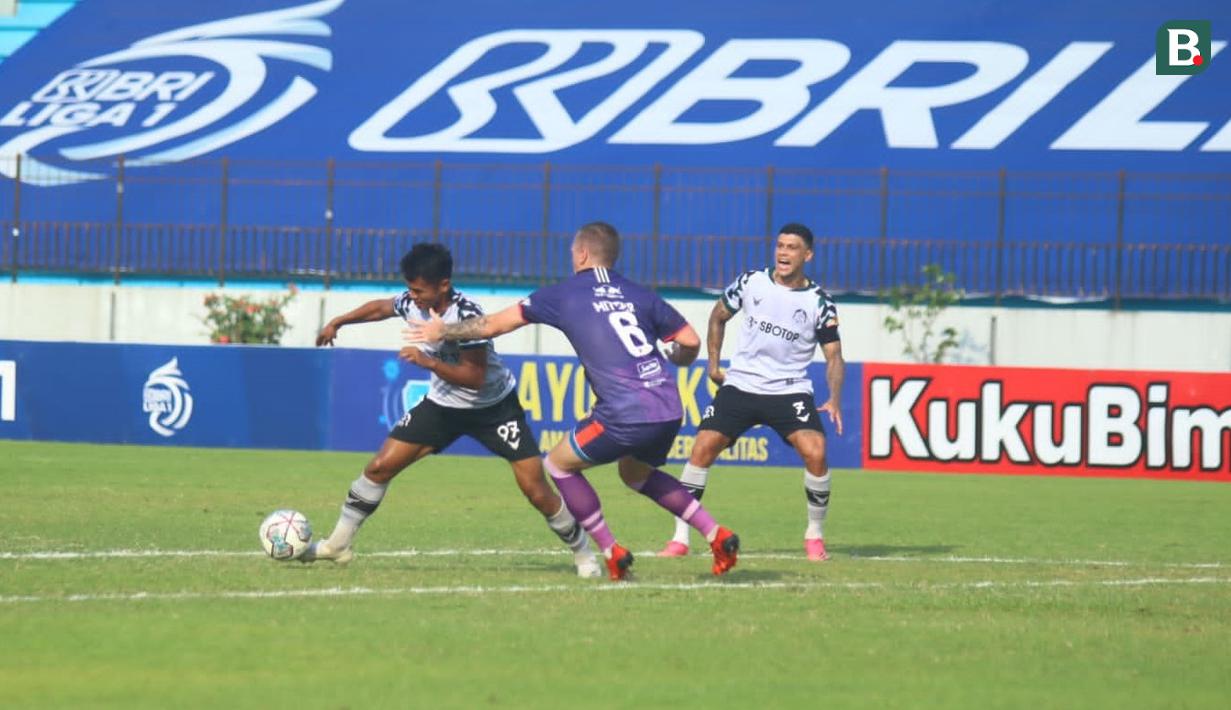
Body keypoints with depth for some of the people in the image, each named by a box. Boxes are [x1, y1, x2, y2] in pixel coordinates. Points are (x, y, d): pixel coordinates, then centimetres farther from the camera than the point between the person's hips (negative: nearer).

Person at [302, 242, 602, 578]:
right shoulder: (412, 303, -11)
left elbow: (474, 377, -31)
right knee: (381, 466, -4)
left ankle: (583, 553, 8)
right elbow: (381, 307, 13)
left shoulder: (466, 316, -30)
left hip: (494, 408, -5)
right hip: (443, 404, 5)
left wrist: (429, 362, -39)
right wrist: (337, 323, 17)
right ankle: (337, 544, 8)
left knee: (536, 490, -11)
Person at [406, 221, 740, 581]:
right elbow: (690, 342, 12)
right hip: (669, 411, 6)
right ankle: (717, 535, 20)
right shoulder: (639, 295, 16)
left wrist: (443, 332, 27)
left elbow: (494, 324, 12)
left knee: (559, 464, 16)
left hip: (627, 415, -6)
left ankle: (612, 552, 11)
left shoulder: (564, 294, 5)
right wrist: (671, 357, 36)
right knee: (636, 473, 32)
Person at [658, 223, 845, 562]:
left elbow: (833, 356, -2)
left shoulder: (819, 302, -6)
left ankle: (815, 536, -1)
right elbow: (718, 316, 17)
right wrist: (713, 363, 10)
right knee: (702, 447, -13)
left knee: (815, 453, -22)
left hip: (790, 391, -2)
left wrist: (834, 400, -18)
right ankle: (680, 538, -5)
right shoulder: (751, 283, -1)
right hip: (740, 385, 2)